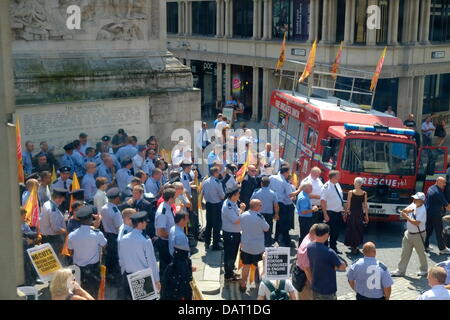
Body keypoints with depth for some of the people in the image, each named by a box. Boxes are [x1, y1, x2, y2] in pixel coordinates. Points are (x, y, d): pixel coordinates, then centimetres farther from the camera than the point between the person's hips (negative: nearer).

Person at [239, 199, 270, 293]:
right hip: (258, 247, -4)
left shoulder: (242, 215, -6)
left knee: (246, 266, 15)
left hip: (245, 246, 4)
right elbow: (266, 229, -10)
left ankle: (243, 285, 23)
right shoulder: (259, 217, -23)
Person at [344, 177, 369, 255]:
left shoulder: (350, 192, -11)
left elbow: (348, 204, -7)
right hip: (360, 213, 2)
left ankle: (353, 246, 11)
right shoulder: (364, 193, -5)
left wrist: (346, 213, 3)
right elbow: (365, 206, -2)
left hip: (351, 213, -1)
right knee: (359, 230, 13)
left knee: (351, 229, 9)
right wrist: (366, 215, 6)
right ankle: (355, 246, 17)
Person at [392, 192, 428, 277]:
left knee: (421, 253, 10)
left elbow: (416, 223, -28)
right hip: (409, 233, 7)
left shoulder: (422, 210, -21)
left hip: (418, 235, -7)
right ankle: (401, 271, 13)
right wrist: (407, 210, -16)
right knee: (405, 253, 7)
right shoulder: (413, 205, 2)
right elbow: (403, 212, 5)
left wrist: (406, 217, -22)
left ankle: (424, 270, 29)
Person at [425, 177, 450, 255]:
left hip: (427, 212, 9)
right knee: (439, 231, 0)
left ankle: (425, 246, 20)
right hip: (435, 214, -9)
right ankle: (442, 249, 6)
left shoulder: (430, 188, 9)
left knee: (428, 230, 15)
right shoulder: (438, 192, -18)